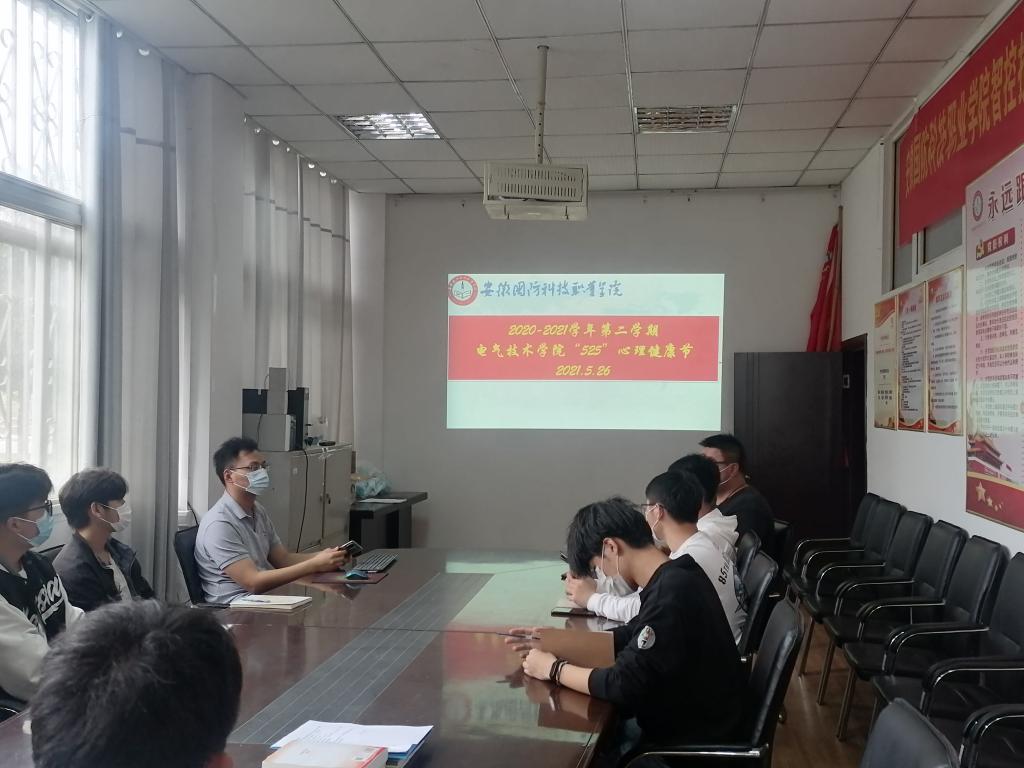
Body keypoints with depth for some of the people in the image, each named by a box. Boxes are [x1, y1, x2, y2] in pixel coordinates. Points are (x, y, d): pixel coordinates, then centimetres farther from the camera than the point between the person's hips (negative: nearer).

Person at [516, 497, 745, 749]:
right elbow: (631, 637, 13)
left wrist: (554, 669, -13)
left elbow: (623, 685, -27)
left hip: (693, 737, -8)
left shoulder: (670, 594, -28)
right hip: (691, 717, 8)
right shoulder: (672, 577, 1)